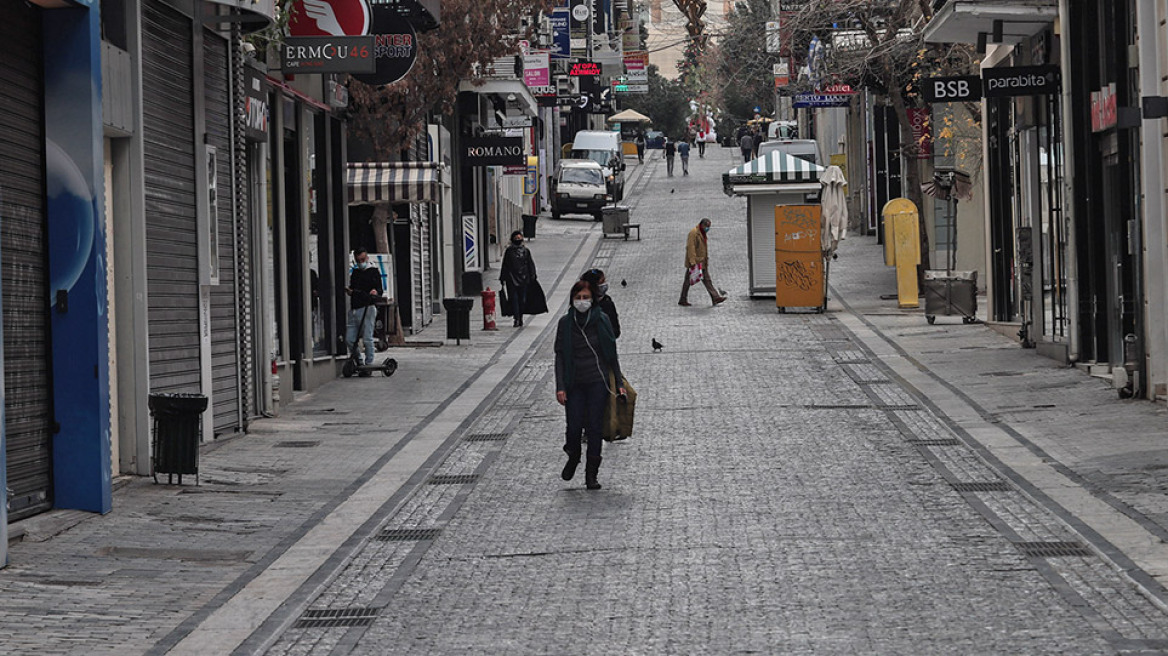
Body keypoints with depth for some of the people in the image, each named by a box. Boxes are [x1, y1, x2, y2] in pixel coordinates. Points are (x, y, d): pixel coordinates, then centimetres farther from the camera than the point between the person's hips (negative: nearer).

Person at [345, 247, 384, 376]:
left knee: (367, 339, -8)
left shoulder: (373, 272, 4)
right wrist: (349, 291, 8)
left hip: (368, 308, -6)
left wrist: (376, 292, -23)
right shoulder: (354, 273, 21)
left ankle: (368, 365, -1)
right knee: (349, 339, 1)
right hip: (354, 309, 6)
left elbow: (380, 289, -1)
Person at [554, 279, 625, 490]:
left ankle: (591, 475, 8)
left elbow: (612, 354, 4)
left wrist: (619, 383, 2)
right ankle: (573, 459, 28)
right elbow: (560, 356, 0)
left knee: (595, 427, -1)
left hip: (598, 382, 0)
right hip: (574, 384, 0)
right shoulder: (565, 323, 0)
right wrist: (560, 387, -8)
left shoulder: (601, 320, -1)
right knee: (574, 427, -4)